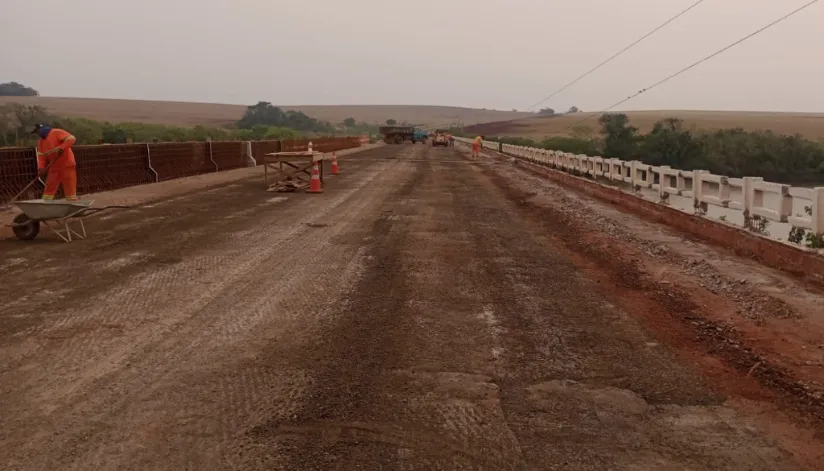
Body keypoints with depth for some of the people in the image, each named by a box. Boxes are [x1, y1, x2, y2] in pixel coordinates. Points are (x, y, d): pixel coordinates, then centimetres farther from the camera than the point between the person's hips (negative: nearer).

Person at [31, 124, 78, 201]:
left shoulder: (56, 132, -8)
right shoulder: (40, 142, 15)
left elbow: (71, 138, -19)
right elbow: (41, 156, 9)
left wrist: (61, 148, -30)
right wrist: (41, 168, -7)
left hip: (67, 165, -8)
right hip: (53, 168, 8)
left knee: (70, 190, -7)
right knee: (48, 191, 8)